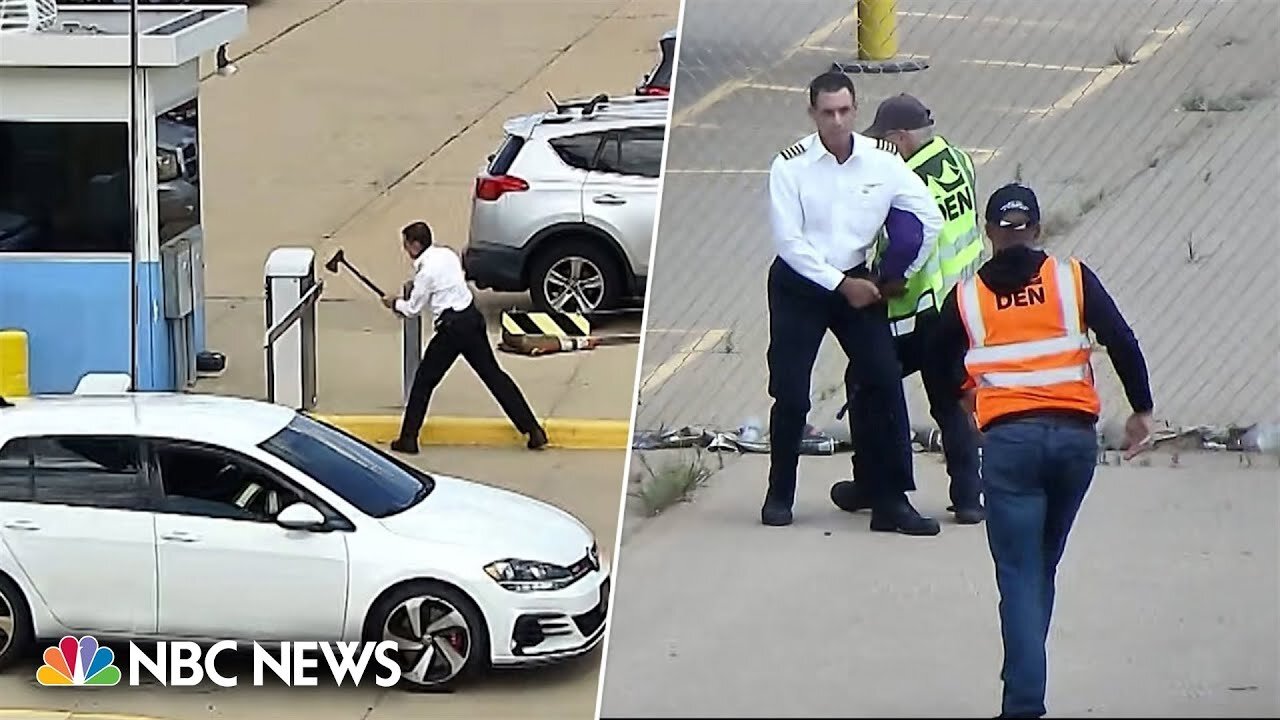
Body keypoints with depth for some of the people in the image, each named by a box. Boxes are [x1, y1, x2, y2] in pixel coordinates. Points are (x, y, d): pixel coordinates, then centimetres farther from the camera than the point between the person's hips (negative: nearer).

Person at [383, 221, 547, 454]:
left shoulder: (426, 269, -14)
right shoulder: (447, 255, 9)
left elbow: (413, 309, -4)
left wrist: (395, 304, 15)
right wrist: (415, 287, 16)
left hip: (452, 327, -8)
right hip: (473, 318, 8)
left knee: (424, 381, 6)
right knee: (494, 375, 10)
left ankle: (408, 438, 9)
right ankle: (533, 429, 6)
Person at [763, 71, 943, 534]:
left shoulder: (880, 161, -7)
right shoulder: (791, 166, -14)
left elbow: (930, 216, 3)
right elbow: (789, 243, -15)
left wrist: (899, 275, 4)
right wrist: (841, 284, -14)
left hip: (857, 281, 2)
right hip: (799, 284, -2)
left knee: (884, 383, -7)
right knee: (791, 392, -4)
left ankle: (890, 500, -3)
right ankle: (780, 494, 14)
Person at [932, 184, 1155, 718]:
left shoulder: (966, 298, 7)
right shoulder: (1073, 279, 5)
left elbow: (944, 371, 17)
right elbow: (1123, 344, -2)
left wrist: (967, 393, 38)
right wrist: (1141, 411, 8)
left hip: (1008, 440, -1)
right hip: (1075, 437, 2)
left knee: (1020, 574, -1)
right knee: (1043, 566, 18)